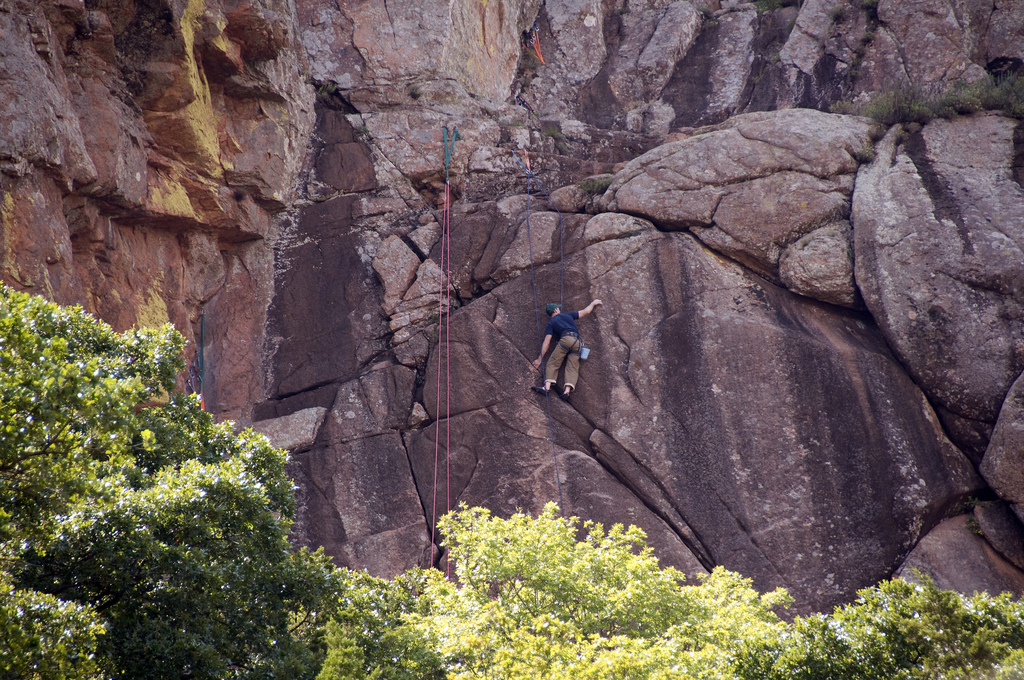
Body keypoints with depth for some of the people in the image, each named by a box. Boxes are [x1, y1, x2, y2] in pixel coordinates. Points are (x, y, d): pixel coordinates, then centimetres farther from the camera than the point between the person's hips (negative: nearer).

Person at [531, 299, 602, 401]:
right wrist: (593, 303, 56)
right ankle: (567, 391, -25)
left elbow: (547, 342, 9)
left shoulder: (551, 323, 18)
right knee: (572, 368, -5)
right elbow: (586, 311, 36)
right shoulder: (568, 315, 28)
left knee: (553, 363, -6)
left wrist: (540, 359, 10)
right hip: (577, 342, 3)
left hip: (566, 339, -3)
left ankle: (547, 387, -26)